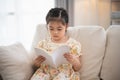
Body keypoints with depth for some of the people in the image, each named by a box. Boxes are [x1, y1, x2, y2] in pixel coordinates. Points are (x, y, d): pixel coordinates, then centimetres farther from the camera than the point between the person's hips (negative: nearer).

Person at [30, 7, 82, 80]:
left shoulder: (74, 44, 3)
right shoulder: (43, 43, 10)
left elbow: (77, 68, 6)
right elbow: (37, 65, 17)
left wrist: (74, 61, -16)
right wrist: (37, 63, -7)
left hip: (64, 73, -1)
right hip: (45, 73, 2)